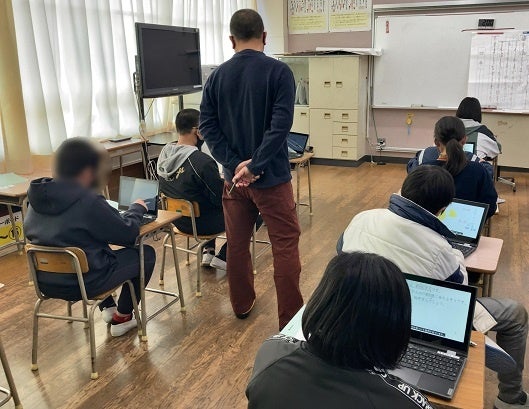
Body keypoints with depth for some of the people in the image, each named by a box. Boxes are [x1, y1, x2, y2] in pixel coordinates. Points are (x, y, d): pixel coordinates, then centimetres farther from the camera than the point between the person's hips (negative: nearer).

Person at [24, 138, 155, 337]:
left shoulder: (37, 198, -3)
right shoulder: (88, 202, -26)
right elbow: (127, 234, -16)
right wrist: (137, 209, 4)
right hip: (83, 283, -8)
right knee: (146, 253, 9)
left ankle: (108, 307, 35)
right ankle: (122, 318, 19)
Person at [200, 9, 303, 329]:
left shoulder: (217, 76, 4)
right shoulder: (279, 71, -9)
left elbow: (208, 126, -2)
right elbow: (281, 125, -19)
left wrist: (234, 164, -8)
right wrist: (255, 166, -17)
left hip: (233, 176, 5)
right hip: (271, 176, -4)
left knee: (237, 243, 16)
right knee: (285, 245, 4)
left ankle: (242, 305, 31)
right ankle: (290, 317, 9)